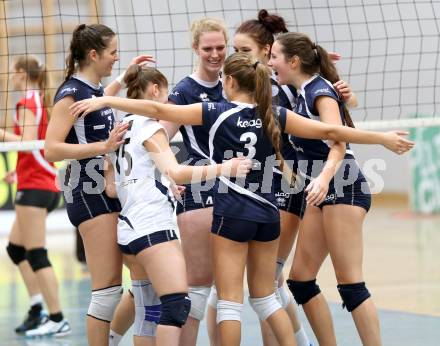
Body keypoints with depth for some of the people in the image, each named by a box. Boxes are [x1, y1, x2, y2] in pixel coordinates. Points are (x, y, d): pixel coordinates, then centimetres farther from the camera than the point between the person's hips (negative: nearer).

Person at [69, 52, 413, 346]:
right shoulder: (274, 116, 1)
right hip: (267, 213, 4)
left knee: (230, 300, 0)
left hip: (232, 213, -4)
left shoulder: (215, 113, -7)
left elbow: (158, 109, -8)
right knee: (265, 297, 16)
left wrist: (105, 101, -2)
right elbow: (330, 131, 1)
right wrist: (383, 138, 8)